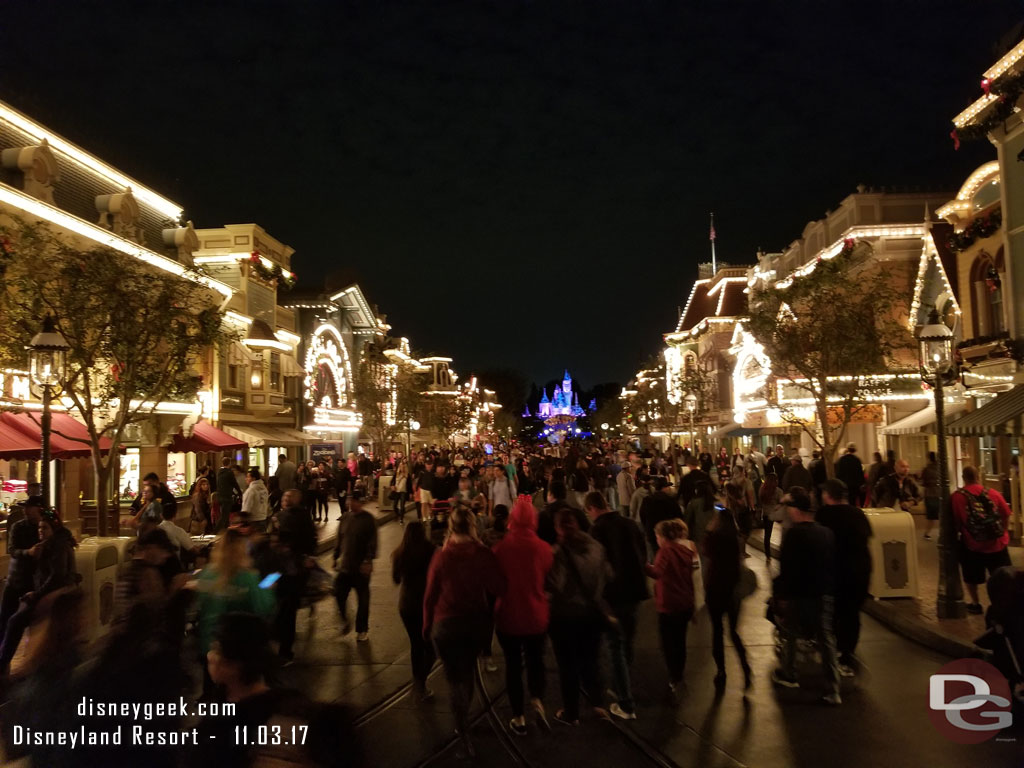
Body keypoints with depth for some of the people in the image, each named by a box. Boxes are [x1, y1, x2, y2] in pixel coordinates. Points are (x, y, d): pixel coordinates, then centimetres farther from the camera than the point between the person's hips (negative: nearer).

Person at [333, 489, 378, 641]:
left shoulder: (368, 519, -11)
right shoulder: (346, 518, 6)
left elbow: (372, 542, -14)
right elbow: (340, 539, 14)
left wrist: (368, 561, -20)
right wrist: (335, 557, 13)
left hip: (361, 567, -5)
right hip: (345, 566, 5)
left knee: (362, 600, 6)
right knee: (339, 594, 4)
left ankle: (362, 630, 21)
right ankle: (345, 620, 29)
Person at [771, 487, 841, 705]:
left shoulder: (794, 534, -19)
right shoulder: (827, 533, 0)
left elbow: (786, 568, -18)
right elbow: (834, 564, 8)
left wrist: (780, 594, -9)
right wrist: (831, 590, 17)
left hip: (799, 594, -5)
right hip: (825, 594, 5)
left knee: (790, 634, 16)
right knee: (826, 638, 10)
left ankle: (788, 675, 32)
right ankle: (833, 690, 9)